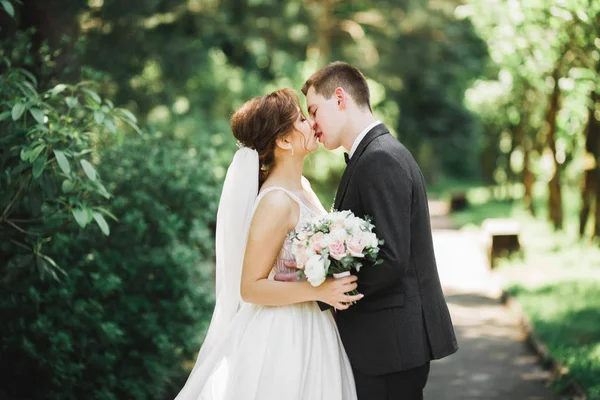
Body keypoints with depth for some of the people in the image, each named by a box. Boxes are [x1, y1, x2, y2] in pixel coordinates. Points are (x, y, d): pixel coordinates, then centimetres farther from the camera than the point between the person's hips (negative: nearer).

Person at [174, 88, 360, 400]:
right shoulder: (276, 202, -21)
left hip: (309, 333, 9)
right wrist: (317, 291, -29)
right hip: (283, 340, -8)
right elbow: (250, 287, -20)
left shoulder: (301, 186, 5)